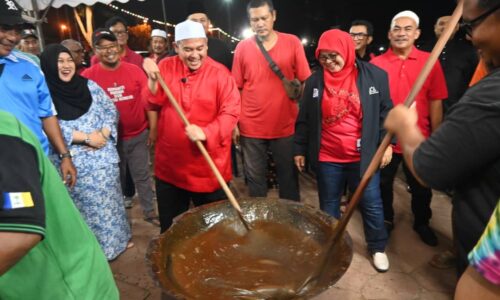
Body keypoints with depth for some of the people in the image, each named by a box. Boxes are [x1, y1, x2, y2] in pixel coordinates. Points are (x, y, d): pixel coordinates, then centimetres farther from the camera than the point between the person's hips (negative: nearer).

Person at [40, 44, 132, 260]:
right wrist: (86, 137, -16)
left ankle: (117, 238, 32)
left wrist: (103, 134, -12)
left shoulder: (89, 86, 4)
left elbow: (111, 110, 5)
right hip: (73, 161, -3)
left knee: (109, 198, 13)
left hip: (103, 155, 3)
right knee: (86, 203, 8)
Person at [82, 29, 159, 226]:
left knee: (142, 176, 12)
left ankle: (149, 211, 28)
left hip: (138, 136, 1)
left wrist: (152, 129, -3)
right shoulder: (88, 76, -6)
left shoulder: (134, 70, -2)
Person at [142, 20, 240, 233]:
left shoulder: (220, 73, -8)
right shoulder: (166, 67, 1)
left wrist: (206, 132, -28)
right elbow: (154, 102, -4)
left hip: (208, 165, -2)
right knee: (170, 226, 20)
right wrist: (153, 79, -22)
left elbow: (231, 112, -14)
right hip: (169, 162, 3)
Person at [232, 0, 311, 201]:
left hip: (285, 126, 0)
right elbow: (236, 89, 5)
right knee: (255, 179, 11)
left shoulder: (292, 43, 0)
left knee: (288, 178, 11)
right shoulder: (242, 47, 3)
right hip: (251, 128, 1)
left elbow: (306, 82, 5)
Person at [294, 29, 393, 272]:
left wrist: (386, 143, -3)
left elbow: (385, 112, 2)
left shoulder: (374, 75, -3)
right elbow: (304, 119, 5)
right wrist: (299, 149, 5)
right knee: (328, 205, 15)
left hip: (363, 157, -1)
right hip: (326, 158, 2)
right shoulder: (314, 81, 1)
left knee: (371, 204, 10)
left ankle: (378, 248, 33)